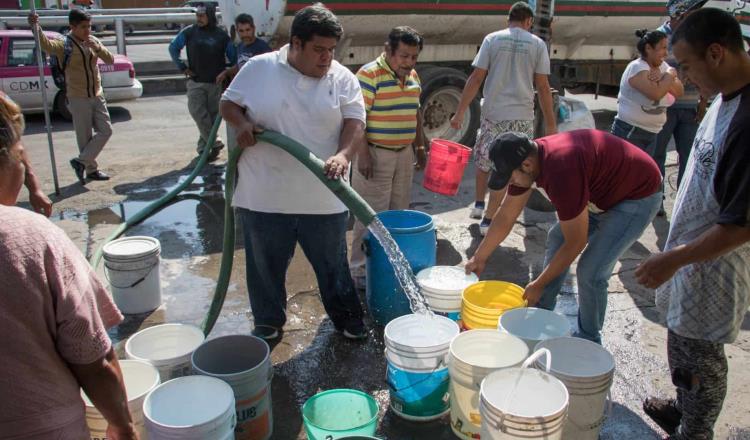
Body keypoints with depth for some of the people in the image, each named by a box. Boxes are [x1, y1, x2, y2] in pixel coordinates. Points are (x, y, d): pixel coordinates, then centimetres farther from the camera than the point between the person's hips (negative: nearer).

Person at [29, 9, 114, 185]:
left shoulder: (93, 41, 6)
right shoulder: (65, 45, -11)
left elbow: (110, 60, -1)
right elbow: (46, 44, -31)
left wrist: (97, 47, -20)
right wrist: (36, 27, -50)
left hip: (97, 96, 6)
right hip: (78, 98, -5)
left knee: (105, 131, 5)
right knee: (85, 137, 1)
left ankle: (81, 161, 17)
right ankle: (91, 169, 16)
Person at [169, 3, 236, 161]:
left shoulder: (221, 35, 0)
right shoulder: (189, 32, 0)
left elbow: (233, 57, 6)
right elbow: (173, 48, 10)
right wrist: (182, 67, 4)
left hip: (216, 83, 0)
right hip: (195, 82, 0)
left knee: (212, 115, 4)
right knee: (198, 113, -10)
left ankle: (203, 147, 18)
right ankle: (215, 143, 0)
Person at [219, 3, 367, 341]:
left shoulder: (343, 79, 1)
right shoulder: (259, 69, -1)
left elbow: (354, 122, -6)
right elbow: (229, 104, 7)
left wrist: (343, 154, -25)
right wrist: (242, 123, -15)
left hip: (324, 198, 0)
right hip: (265, 195, 0)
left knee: (333, 263, 14)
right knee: (266, 265, 14)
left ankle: (346, 317, 34)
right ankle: (268, 322, 35)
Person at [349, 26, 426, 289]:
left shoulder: (413, 76, 10)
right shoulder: (369, 74, -13)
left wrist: (420, 146, 18)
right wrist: (363, 154, -20)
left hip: (404, 153, 8)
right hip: (375, 154, -7)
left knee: (399, 212, 14)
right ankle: (360, 270, 7)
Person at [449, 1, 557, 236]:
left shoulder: (492, 39, 3)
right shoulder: (537, 44, 2)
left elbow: (476, 78, -3)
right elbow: (543, 86, 0)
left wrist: (460, 112, 0)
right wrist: (550, 122, 6)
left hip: (492, 113, 1)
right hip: (521, 116, -1)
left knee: (483, 159, 23)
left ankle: (478, 204, 30)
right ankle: (488, 220, 10)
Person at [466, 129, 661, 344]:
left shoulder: (561, 171, -38)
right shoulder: (527, 158, -11)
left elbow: (576, 243, -28)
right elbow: (505, 217, 2)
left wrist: (538, 285, -17)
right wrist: (479, 258, 9)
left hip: (639, 195, -9)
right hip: (603, 190, 9)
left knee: (591, 271, -13)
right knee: (556, 238, 10)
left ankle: (588, 341, 10)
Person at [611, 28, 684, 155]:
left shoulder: (662, 66, 8)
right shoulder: (637, 67, -16)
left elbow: (679, 92, 3)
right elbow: (656, 93, -31)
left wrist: (663, 78, -14)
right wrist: (670, 75, -13)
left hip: (651, 134, 9)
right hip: (629, 133, -9)